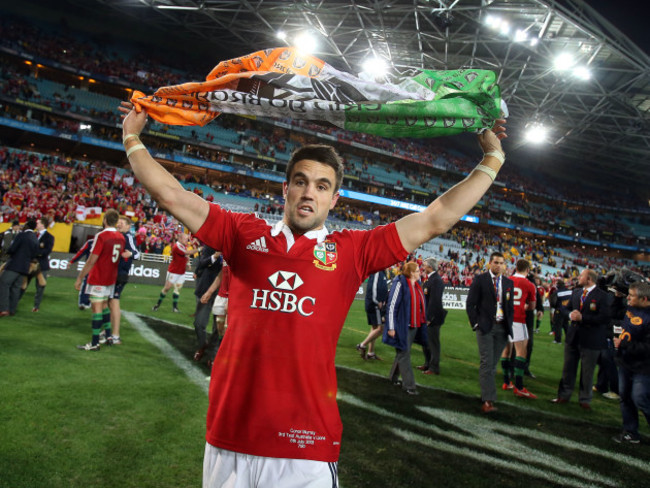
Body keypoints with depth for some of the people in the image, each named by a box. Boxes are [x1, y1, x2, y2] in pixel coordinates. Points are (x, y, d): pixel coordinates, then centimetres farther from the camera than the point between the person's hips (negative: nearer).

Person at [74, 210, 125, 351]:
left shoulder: (101, 236, -17)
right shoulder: (121, 237, 4)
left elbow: (91, 261, -17)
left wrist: (79, 278, -11)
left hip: (98, 279, -7)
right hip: (112, 278, 7)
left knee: (97, 308, -2)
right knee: (104, 305, 20)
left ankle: (95, 343, 2)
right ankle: (108, 336, 25)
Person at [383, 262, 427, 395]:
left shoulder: (417, 284, 10)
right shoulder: (400, 284, -15)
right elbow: (392, 305, -15)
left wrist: (422, 323, 20)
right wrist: (391, 328, -16)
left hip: (414, 325, 8)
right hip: (402, 326, -8)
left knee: (403, 353, 16)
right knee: (404, 354, -1)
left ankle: (394, 377, 32)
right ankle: (409, 385, 5)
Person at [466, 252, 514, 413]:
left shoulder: (509, 283, 13)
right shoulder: (480, 280, -1)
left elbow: (510, 306, 18)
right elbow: (470, 303, -2)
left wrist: (509, 325, 8)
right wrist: (475, 324, -8)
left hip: (502, 327, 4)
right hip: (485, 327, -4)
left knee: (493, 363, 8)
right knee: (486, 363, -8)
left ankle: (486, 394, 18)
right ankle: (487, 400, -9)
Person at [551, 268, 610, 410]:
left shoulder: (602, 296, -12)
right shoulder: (575, 293, 9)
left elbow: (605, 318, -20)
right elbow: (568, 308, 18)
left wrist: (582, 317, -21)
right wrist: (570, 315, -5)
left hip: (590, 340, -6)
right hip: (573, 337, 6)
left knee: (587, 372, 8)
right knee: (568, 368, 14)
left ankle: (584, 399, 23)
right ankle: (564, 395, 26)